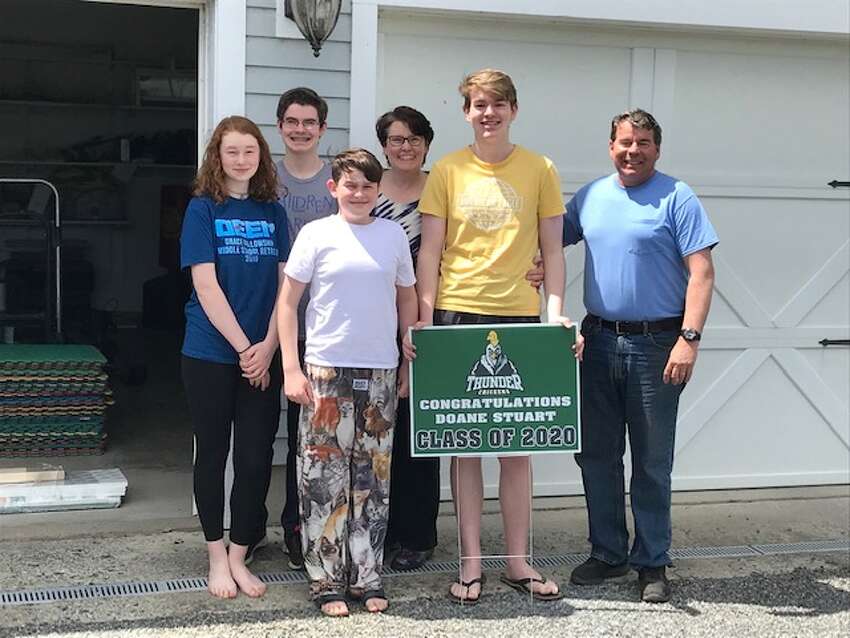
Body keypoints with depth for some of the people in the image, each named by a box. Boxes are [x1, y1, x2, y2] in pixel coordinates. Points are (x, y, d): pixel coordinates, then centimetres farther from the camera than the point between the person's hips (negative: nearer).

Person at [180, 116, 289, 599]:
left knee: (256, 457, 3)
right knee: (213, 454, 7)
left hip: (263, 356, 3)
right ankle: (217, 556, 18)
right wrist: (244, 347, -13)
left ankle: (239, 557, 15)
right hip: (211, 354, -3)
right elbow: (206, 286, -10)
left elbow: (284, 284, 4)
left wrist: (268, 347, -8)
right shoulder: (204, 210, -2)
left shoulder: (273, 212, 8)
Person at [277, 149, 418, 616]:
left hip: (381, 372, 3)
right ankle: (326, 582, 10)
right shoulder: (316, 234, -1)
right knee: (324, 478, 0)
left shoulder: (393, 235, 7)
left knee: (373, 480, 8)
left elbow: (407, 300, 16)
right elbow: (287, 302, 0)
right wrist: (291, 368, -6)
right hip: (326, 371, -3)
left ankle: (366, 578, 19)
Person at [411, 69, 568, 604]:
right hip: (458, 316, 0)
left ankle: (518, 561, 16)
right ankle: (471, 563, 12)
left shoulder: (540, 170, 6)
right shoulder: (447, 171, 5)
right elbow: (430, 252, 4)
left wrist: (556, 313, -4)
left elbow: (552, 251, 7)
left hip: (519, 317, 0)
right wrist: (424, 318, -5)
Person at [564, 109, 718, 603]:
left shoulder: (677, 198, -5)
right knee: (596, 456, 11)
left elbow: (701, 273, -10)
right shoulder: (591, 196, 10)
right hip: (598, 340, 5)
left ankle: (652, 563, 16)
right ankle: (608, 553, 24)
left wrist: (689, 339, -19)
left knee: (652, 463, 4)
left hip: (656, 344, -5)